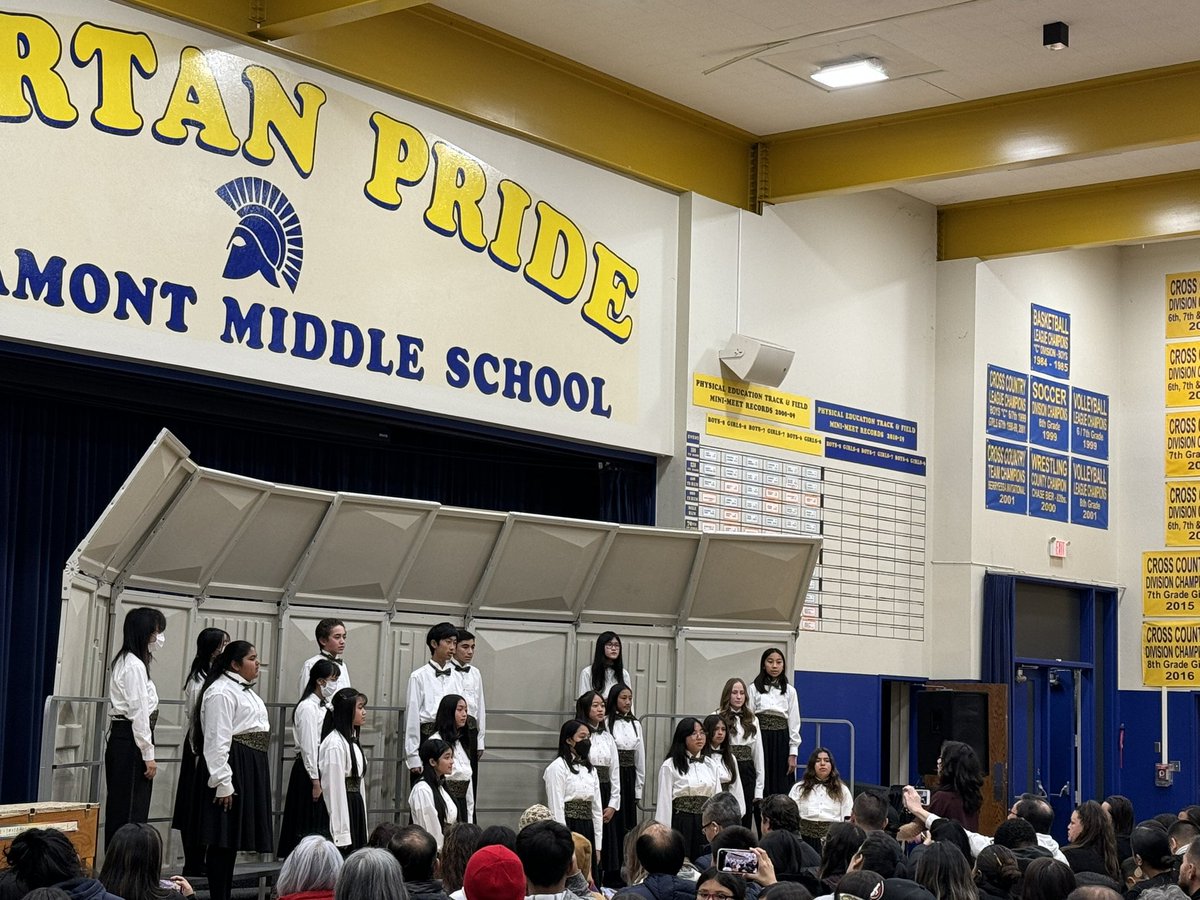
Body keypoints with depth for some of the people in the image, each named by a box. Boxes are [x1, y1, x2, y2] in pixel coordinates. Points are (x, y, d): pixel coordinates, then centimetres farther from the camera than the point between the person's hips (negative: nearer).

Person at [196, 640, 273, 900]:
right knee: (224, 839, -6)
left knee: (233, 839, 13)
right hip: (231, 768, -10)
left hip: (250, 770, 10)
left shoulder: (245, 691, 20)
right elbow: (217, 740, -19)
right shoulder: (221, 692, -13)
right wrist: (223, 782, -23)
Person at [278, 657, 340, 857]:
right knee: (307, 826, -4)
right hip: (309, 768, -9)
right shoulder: (308, 708, -13)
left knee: (321, 824, 10)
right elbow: (308, 747, -16)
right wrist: (315, 781, -17)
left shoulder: (324, 707, 15)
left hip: (324, 769, 9)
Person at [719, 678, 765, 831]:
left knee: (745, 820, 6)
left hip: (747, 774, 4)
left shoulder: (752, 720, 12)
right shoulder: (718, 717, -3)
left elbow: (758, 754, 13)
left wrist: (759, 788, 9)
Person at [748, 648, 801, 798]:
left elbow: (794, 723, 7)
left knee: (781, 788, 0)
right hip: (760, 740, -1)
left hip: (781, 742, 1)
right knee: (761, 787, -3)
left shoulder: (789, 691, 8)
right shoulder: (754, 688, 3)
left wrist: (793, 753, 2)